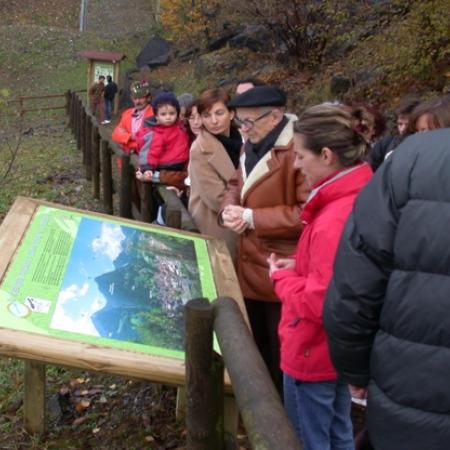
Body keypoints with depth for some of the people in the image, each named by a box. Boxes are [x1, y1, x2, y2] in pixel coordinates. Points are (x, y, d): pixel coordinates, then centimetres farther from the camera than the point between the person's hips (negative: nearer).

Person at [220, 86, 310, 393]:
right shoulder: (253, 145, 10)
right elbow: (237, 185, 20)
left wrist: (251, 218, -23)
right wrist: (230, 209, -4)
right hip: (250, 269, 9)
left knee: (282, 361, 8)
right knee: (255, 353, 25)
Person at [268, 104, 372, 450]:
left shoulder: (334, 220, -30)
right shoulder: (361, 198, 0)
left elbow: (320, 304, -27)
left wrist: (283, 277, -11)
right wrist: (301, 268, 2)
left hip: (314, 354, -9)